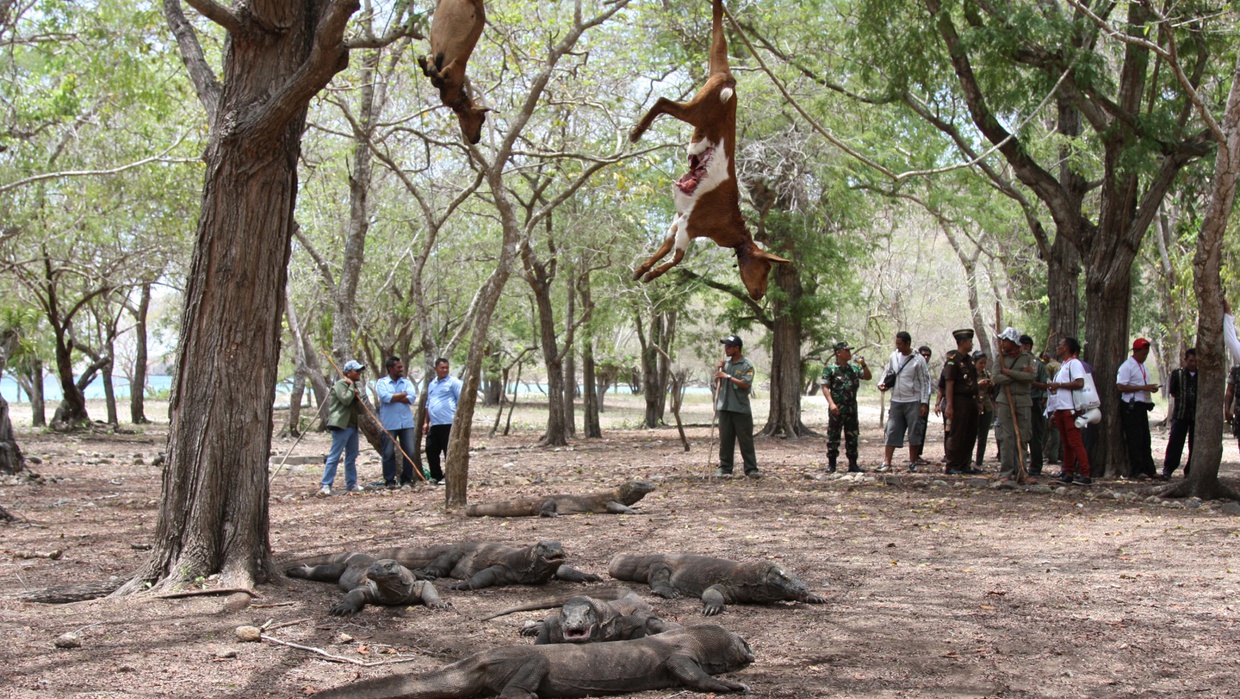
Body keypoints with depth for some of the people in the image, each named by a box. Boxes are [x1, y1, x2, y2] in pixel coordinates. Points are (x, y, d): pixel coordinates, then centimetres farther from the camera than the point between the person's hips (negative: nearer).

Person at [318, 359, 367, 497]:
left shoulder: (355, 387, 20)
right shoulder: (340, 384, -5)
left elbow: (360, 410, 18)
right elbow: (345, 400, -22)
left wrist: (358, 397, 1)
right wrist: (352, 387, -9)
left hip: (352, 426, 9)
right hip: (341, 425, -9)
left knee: (351, 457, 11)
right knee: (334, 456, -11)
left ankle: (351, 484, 17)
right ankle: (325, 485, -13)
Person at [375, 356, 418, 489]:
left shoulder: (407, 382, 10)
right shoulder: (382, 382, 2)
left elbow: (412, 398, -6)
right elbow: (385, 397, -16)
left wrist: (393, 397, -10)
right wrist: (403, 394, -5)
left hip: (406, 423, 3)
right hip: (389, 424, -3)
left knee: (409, 452, 1)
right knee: (389, 453, 1)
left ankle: (407, 480, 10)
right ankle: (389, 481, 9)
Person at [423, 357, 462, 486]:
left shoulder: (453, 382, -3)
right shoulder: (432, 384, 20)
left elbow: (461, 401, -9)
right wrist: (426, 422, 20)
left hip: (448, 424, -8)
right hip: (434, 424, 8)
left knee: (449, 452, -4)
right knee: (431, 450, 9)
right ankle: (436, 476, 19)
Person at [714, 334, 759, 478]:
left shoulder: (746, 365, -6)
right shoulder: (725, 362, 11)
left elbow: (746, 384, -18)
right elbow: (717, 382, 17)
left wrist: (728, 376, -18)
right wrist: (718, 369, -1)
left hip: (741, 408, -5)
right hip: (725, 407, 5)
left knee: (746, 439, -2)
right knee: (725, 439, 7)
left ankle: (751, 469, 1)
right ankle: (724, 467, 12)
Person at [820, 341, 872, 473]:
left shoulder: (854, 368, 12)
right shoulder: (829, 369, -4)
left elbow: (868, 377, 18)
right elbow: (825, 387, -9)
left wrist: (863, 365, 1)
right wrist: (831, 403, -20)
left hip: (852, 409, 5)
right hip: (837, 409, -5)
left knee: (853, 437, 7)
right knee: (833, 437, -1)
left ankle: (853, 464, 13)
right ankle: (831, 464, 6)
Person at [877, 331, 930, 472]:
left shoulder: (918, 359, -6)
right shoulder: (893, 357, 6)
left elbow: (924, 382, -5)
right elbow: (887, 373, 19)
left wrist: (924, 403, -9)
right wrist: (882, 384, -2)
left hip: (913, 402, -3)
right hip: (896, 401, 3)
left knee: (914, 433, 3)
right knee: (892, 432, 0)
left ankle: (913, 463, 13)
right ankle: (886, 463, -1)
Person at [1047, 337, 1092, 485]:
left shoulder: (1074, 363, -7)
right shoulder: (1063, 365, 21)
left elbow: (1079, 383, -21)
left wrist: (1058, 385, -14)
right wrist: (1054, 412, 18)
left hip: (1070, 408, -9)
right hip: (1060, 408, 9)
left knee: (1075, 442, -12)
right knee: (1066, 443, 10)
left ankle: (1085, 474, -12)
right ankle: (1068, 473, 13)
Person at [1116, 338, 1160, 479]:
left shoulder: (1143, 366, 18)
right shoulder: (1127, 366, -11)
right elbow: (1120, 387, -20)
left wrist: (1151, 388, 8)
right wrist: (1143, 388, -21)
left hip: (1142, 406, 9)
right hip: (1131, 407, -9)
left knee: (1145, 440, 10)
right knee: (1135, 440, -6)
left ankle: (1149, 469, 14)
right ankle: (1137, 470, -4)